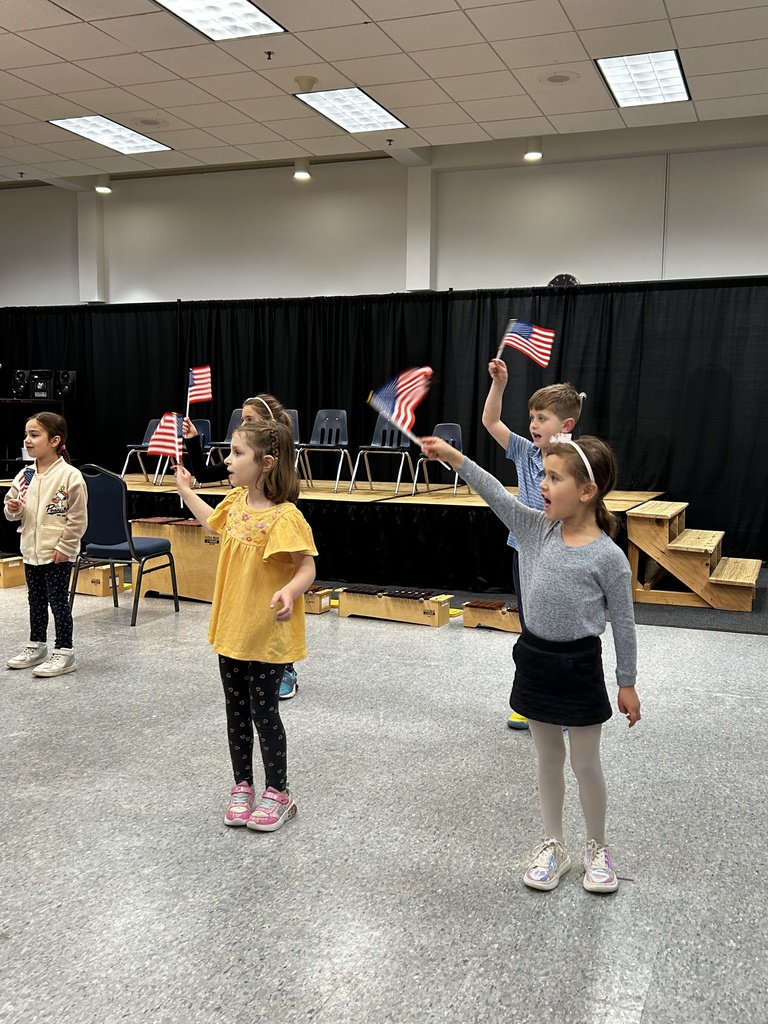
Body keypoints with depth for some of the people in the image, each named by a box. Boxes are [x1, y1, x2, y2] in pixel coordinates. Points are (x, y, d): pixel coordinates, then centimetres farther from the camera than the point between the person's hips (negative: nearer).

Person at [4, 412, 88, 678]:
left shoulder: (70, 476, -15)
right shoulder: (25, 475, 5)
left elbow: (77, 518, -15)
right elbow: (12, 507, 14)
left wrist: (65, 548, -15)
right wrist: (12, 509, -9)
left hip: (58, 554, -7)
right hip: (30, 551, 7)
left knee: (58, 602, 1)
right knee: (36, 601, 18)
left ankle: (64, 652, 10)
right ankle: (36, 646, 31)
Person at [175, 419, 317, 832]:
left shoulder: (285, 517, -23)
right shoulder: (237, 501, 2)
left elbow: (307, 568, -24)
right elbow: (214, 522, 25)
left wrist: (289, 592, -43)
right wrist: (186, 491, 29)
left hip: (268, 635, -7)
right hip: (231, 628, 7)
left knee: (264, 713, 5)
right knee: (236, 712, 17)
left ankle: (278, 793, 24)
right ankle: (242, 786, 33)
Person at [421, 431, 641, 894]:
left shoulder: (608, 556, -17)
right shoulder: (537, 529, -4)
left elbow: (623, 623, -9)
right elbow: (498, 496, -13)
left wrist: (627, 684, -2)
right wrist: (452, 456, -23)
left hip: (579, 666, -4)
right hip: (534, 658, 5)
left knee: (586, 764, 11)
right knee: (548, 759, 18)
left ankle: (598, 848, 34)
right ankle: (554, 846, 35)